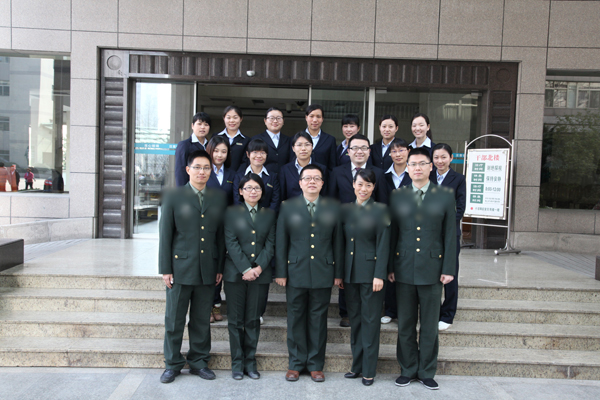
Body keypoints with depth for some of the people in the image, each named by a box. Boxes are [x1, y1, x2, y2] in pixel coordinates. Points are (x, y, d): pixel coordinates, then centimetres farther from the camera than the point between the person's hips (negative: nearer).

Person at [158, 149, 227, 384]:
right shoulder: (173, 197, 1)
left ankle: (198, 361, 27)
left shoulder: (219, 198, 8)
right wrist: (165, 269, -5)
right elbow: (165, 234, -1)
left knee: (202, 320, 11)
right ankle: (173, 364, 23)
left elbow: (221, 235, 8)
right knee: (174, 320, 7)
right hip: (180, 268, -2)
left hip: (207, 270, 2)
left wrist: (220, 267, 5)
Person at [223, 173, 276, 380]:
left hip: (260, 275, 2)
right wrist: (245, 269, -13)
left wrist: (259, 267, -9)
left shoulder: (269, 214, 10)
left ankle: (250, 361, 19)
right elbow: (231, 243, -6)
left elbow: (270, 244, 4)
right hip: (235, 273, -2)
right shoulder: (231, 212, 3)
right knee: (235, 320, 5)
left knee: (253, 320, 7)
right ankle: (237, 362, 16)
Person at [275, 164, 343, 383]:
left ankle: (316, 364, 22)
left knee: (319, 320, 8)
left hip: (323, 273, 0)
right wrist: (280, 272, -1)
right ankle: (296, 363, 23)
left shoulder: (333, 207, 5)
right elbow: (281, 242, 3)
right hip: (295, 273, 0)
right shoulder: (288, 207, 4)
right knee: (296, 319, 8)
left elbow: (338, 241, 4)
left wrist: (338, 273, 2)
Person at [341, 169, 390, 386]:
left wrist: (379, 275, -14)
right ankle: (357, 365, 26)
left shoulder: (380, 210, -4)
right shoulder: (346, 210, 9)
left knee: (370, 321, 3)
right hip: (350, 273, 5)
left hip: (370, 272, -5)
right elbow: (343, 242, 11)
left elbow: (383, 245, -9)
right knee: (354, 320, 13)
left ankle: (369, 370, 15)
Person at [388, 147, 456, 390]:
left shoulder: (445, 196, 3)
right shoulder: (397, 196, 6)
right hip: (404, 269, 1)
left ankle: (427, 372, 23)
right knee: (405, 325, 9)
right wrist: (389, 267, 2)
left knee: (429, 325, 8)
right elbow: (392, 233, 6)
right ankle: (408, 370, 24)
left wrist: (448, 268, -3)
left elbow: (450, 234, 2)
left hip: (432, 269, -1)